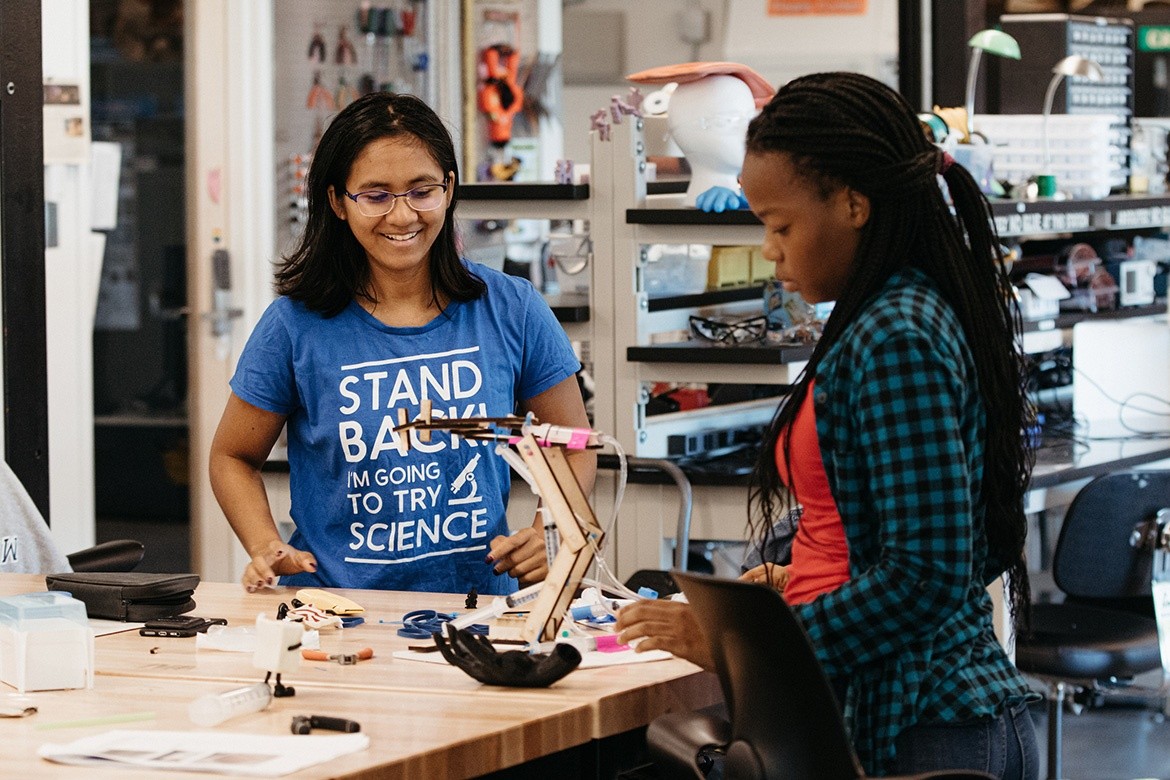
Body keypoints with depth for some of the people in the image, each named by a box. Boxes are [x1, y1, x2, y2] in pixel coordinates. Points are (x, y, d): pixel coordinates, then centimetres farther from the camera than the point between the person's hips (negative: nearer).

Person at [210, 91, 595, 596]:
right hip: (334, 607, 0)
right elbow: (233, 458, 12)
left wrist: (548, 534, -5)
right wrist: (267, 548, -5)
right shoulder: (296, 325, 0)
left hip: (479, 602, 1)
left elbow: (573, 447, 14)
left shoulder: (513, 311, 4)